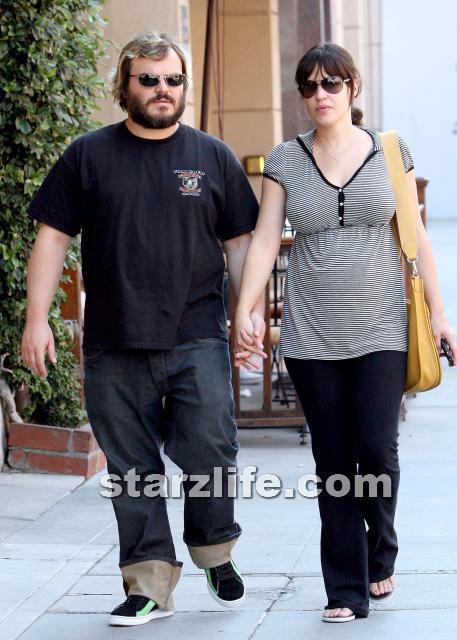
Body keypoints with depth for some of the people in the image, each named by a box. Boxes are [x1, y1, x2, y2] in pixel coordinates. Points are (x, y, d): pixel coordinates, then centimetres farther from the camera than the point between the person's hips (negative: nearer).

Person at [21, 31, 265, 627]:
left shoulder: (213, 157, 10)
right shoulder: (88, 155, 8)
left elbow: (240, 240, 14)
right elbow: (53, 237, 7)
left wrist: (252, 309, 3)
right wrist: (37, 319, 0)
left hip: (196, 339, 0)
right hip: (113, 348, 1)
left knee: (209, 450, -8)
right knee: (132, 468, 3)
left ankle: (216, 553, 17)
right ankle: (149, 583, 11)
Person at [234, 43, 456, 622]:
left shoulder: (389, 152, 5)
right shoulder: (285, 161, 6)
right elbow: (264, 240, 2)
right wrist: (243, 310, -9)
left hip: (380, 331, -1)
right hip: (311, 336, 1)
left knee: (377, 450, -9)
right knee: (332, 463, 1)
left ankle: (381, 558, 19)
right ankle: (346, 592, 7)